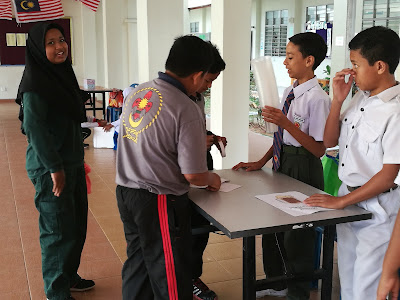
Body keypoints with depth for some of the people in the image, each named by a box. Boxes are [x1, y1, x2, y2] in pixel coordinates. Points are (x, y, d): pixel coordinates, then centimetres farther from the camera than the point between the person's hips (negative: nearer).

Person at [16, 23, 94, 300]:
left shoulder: (63, 74, 10)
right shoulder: (35, 82, -17)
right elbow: (33, 127, -21)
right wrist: (55, 168, -20)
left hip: (72, 164, 9)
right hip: (50, 169, -9)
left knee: (77, 225, 18)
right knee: (59, 230, 2)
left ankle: (69, 277, 36)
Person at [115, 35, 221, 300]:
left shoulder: (137, 92, 2)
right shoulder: (187, 110, -20)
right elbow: (193, 174, -19)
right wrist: (212, 180, 4)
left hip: (126, 191, 8)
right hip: (159, 201, -7)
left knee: (138, 263, 23)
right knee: (170, 278, 8)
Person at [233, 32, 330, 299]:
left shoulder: (317, 98, -20)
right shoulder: (290, 92, 6)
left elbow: (319, 149, -22)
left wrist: (286, 123, -30)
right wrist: (261, 162, 10)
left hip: (303, 168, -9)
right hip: (283, 164, 9)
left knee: (296, 236, 7)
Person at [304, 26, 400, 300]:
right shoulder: (360, 98, 3)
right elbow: (329, 141, 9)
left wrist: (340, 201, -13)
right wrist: (338, 100, -4)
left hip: (378, 208, -7)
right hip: (347, 199, 8)